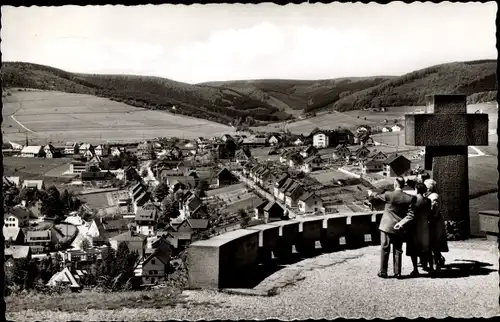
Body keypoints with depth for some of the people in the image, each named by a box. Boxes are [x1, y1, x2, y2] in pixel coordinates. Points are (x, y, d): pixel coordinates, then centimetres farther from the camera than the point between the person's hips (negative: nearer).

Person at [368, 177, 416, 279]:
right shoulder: (409, 198, -7)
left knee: (384, 249, 8)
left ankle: (383, 272, 12)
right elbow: (410, 215, -11)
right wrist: (401, 223, -11)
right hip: (399, 229, 3)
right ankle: (397, 273, 15)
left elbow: (377, 197, 7)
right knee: (398, 250, 12)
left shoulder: (388, 195, -14)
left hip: (387, 227, -2)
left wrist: (371, 194, 28)